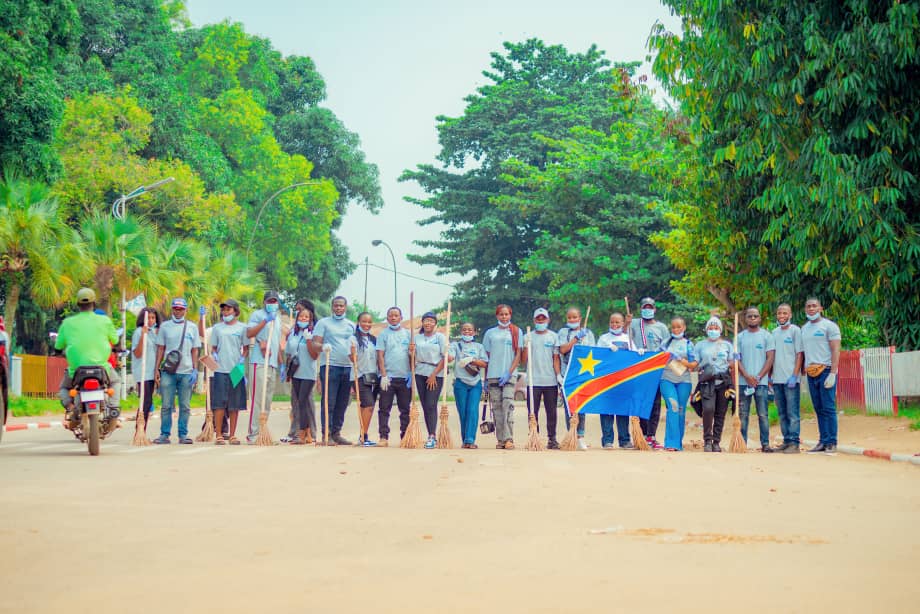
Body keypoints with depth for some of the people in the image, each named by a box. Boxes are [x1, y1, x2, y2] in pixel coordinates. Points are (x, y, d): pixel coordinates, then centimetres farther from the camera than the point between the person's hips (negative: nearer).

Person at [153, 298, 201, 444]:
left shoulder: (192, 327, 9)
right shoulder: (165, 326, 7)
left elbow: (195, 350, 10)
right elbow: (160, 348, 8)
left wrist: (195, 370, 2)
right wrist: (157, 369, 2)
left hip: (186, 371, 1)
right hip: (168, 371, -1)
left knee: (185, 406, 3)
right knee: (166, 405, -1)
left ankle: (183, 434, 8)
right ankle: (165, 434, 4)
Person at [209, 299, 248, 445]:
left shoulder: (242, 327, 7)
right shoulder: (217, 328, 10)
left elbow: (246, 348, 9)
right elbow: (213, 347, 14)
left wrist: (242, 359, -7)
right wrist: (214, 355, -6)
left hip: (236, 370, 0)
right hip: (220, 369, 0)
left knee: (235, 405, 2)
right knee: (219, 403, -4)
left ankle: (232, 435, 9)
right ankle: (219, 435, -1)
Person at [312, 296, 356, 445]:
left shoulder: (351, 326, 17)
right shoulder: (323, 323, 5)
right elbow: (316, 343, -3)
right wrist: (323, 346, -24)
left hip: (347, 368, 5)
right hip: (330, 366, -5)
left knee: (342, 403, 6)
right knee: (329, 402, -7)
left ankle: (336, 433, 13)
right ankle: (326, 434, -6)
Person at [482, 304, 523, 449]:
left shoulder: (517, 332, 7)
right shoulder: (490, 333, 12)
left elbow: (518, 355, 2)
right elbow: (486, 356, 13)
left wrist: (509, 373, -9)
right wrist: (485, 378, 8)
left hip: (509, 375, -2)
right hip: (493, 375, 2)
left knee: (508, 405, -15)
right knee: (496, 407, 2)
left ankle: (509, 439, -16)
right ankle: (500, 439, 6)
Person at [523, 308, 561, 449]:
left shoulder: (554, 337, 9)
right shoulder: (528, 337, 8)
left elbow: (556, 358, 6)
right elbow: (523, 360, 5)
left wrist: (558, 375, -4)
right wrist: (526, 345, -9)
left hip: (550, 380, 0)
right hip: (533, 380, 0)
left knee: (551, 412, 2)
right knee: (533, 412, 0)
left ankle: (552, 439, 7)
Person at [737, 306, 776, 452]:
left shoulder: (766, 336, 6)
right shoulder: (740, 337, 10)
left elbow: (770, 358, 1)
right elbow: (737, 359, 5)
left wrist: (758, 377, -9)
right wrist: (747, 376, -9)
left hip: (761, 381, -2)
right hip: (743, 381, 2)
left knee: (763, 414, -3)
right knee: (742, 414, 2)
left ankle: (765, 444, -1)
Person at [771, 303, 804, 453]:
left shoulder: (795, 330, -2)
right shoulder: (774, 332, 15)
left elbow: (800, 354, -7)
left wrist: (794, 376, -14)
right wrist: (770, 376, 13)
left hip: (790, 379, -6)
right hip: (777, 379, 6)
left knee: (792, 413, -6)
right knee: (782, 414, 10)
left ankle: (794, 443, -6)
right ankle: (786, 441, 15)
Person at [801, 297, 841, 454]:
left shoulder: (829, 326, -2)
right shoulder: (804, 328, 18)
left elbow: (836, 351, -8)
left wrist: (832, 373, -16)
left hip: (826, 371, -6)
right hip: (811, 373, 6)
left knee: (828, 408, -7)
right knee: (819, 409, 7)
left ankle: (832, 443, -5)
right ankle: (823, 441, 10)